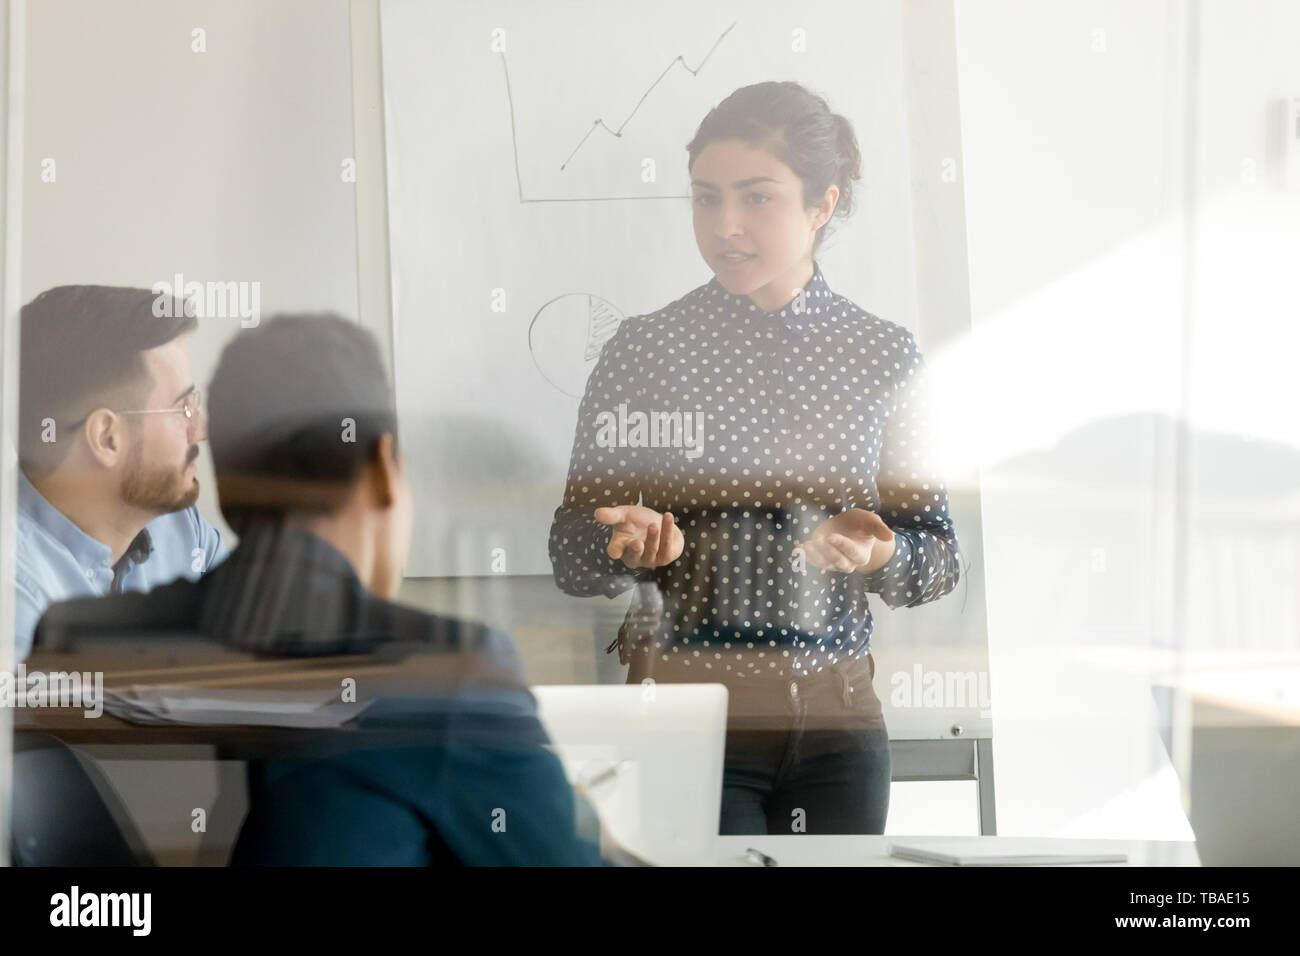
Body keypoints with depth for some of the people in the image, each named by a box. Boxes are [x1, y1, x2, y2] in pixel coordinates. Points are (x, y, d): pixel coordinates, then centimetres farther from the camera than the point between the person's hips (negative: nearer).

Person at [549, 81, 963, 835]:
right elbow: (573, 554, -2)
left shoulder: (886, 356, 1)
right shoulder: (645, 349, -4)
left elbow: (939, 557, 5)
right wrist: (629, 545, -23)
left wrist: (879, 553, -17)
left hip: (839, 718, 3)